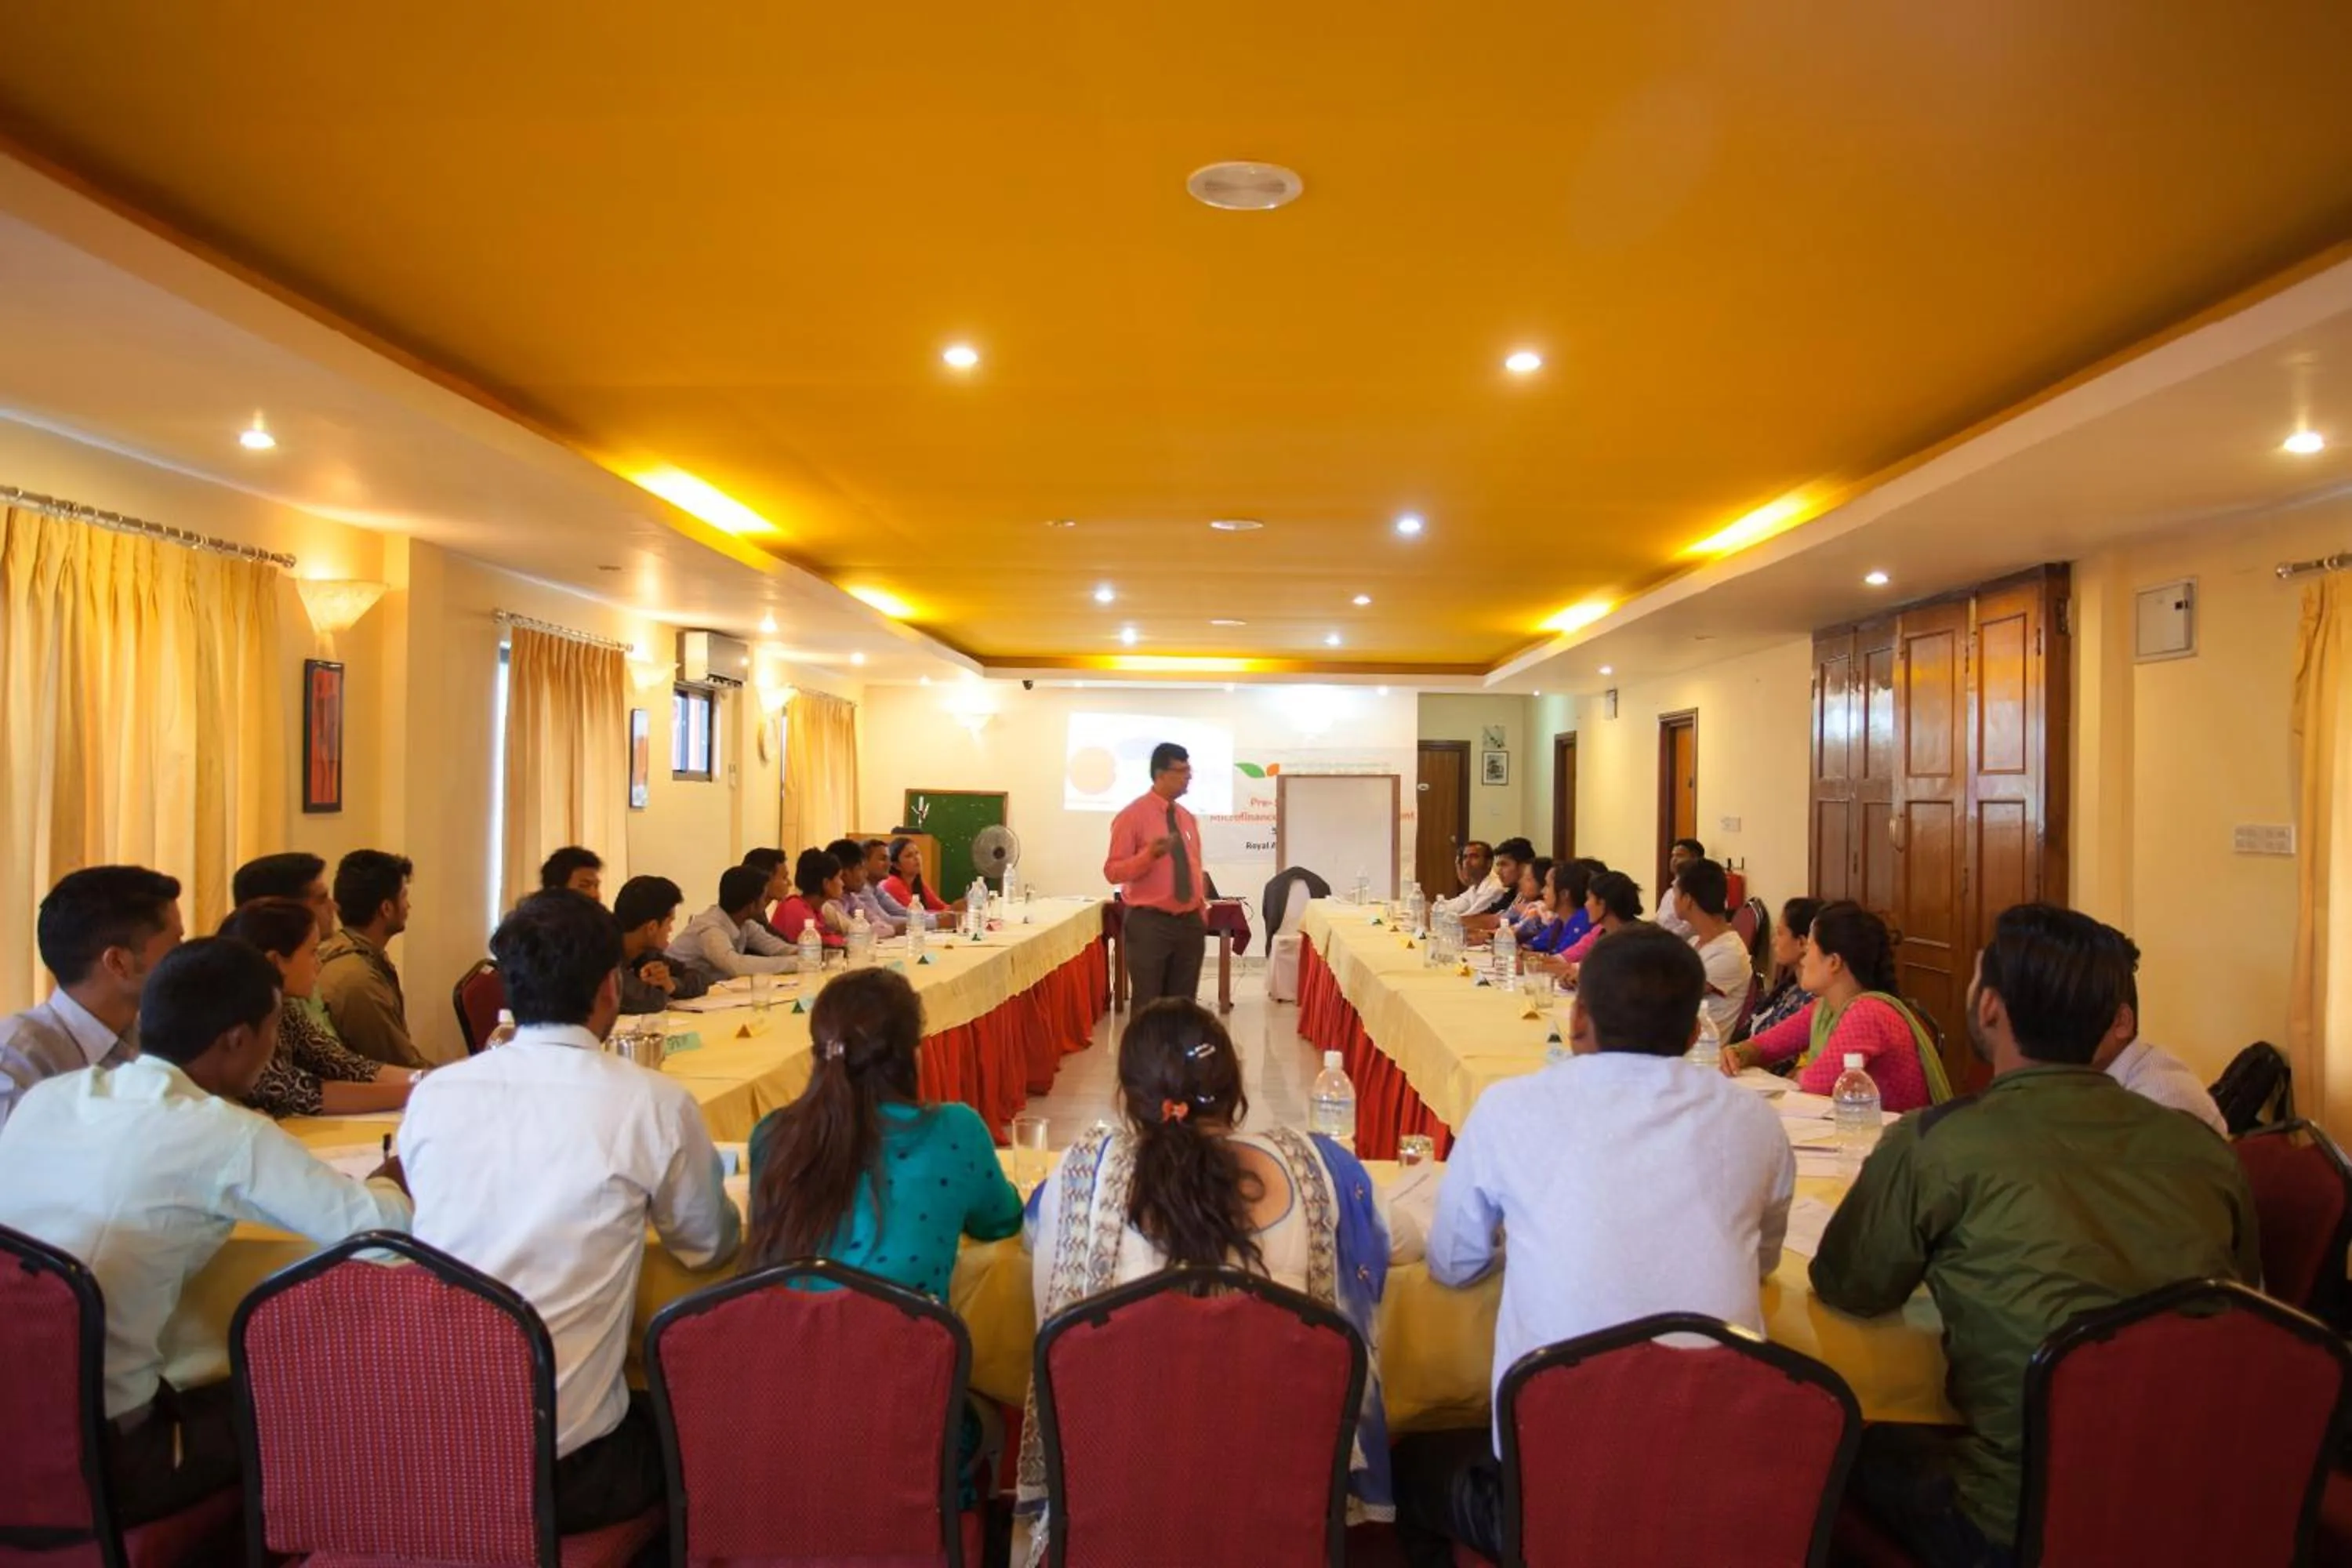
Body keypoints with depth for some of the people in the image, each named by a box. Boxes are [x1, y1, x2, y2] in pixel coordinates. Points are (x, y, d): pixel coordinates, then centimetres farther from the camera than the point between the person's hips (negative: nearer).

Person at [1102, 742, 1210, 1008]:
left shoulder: (1188, 818, 12)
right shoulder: (1133, 815, -9)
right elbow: (1113, 871, -13)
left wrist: (1202, 914, 11)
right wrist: (1149, 855, -29)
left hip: (1189, 922, 6)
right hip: (1149, 923, -6)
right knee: (1148, 1007, 0)